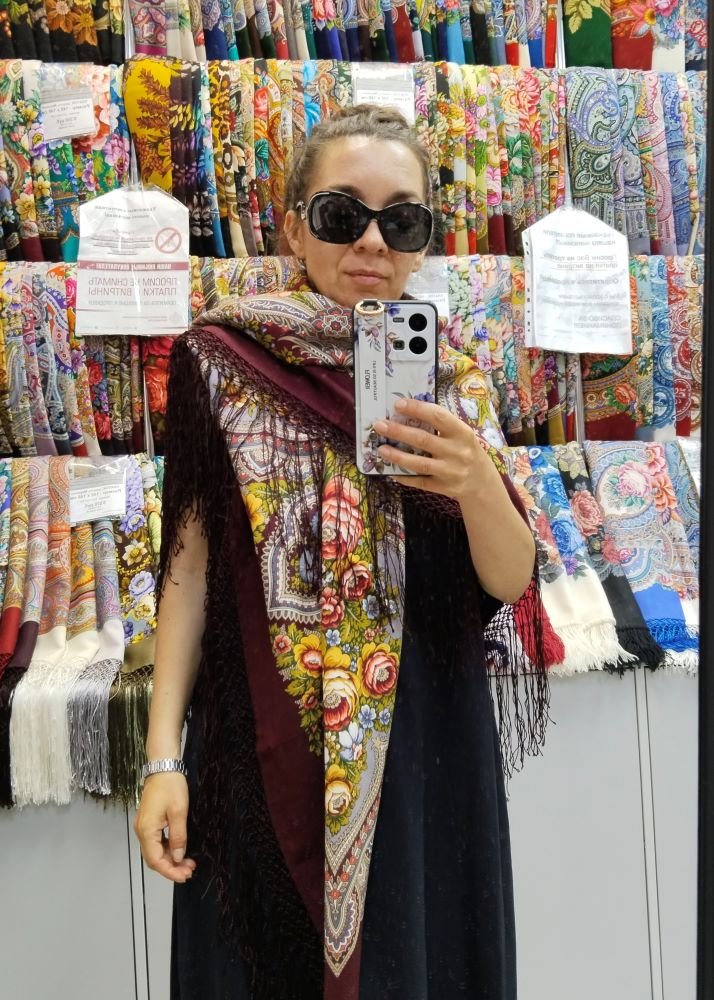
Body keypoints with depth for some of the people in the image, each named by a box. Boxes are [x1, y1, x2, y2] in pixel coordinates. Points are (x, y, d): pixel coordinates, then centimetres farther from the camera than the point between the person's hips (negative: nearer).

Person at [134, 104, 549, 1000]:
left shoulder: (451, 377, -1)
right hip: (266, 735, -1)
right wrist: (163, 756, -6)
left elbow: (511, 583, -3)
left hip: (424, 736, 2)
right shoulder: (223, 360, -6)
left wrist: (478, 484, -24)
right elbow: (191, 559, -4)